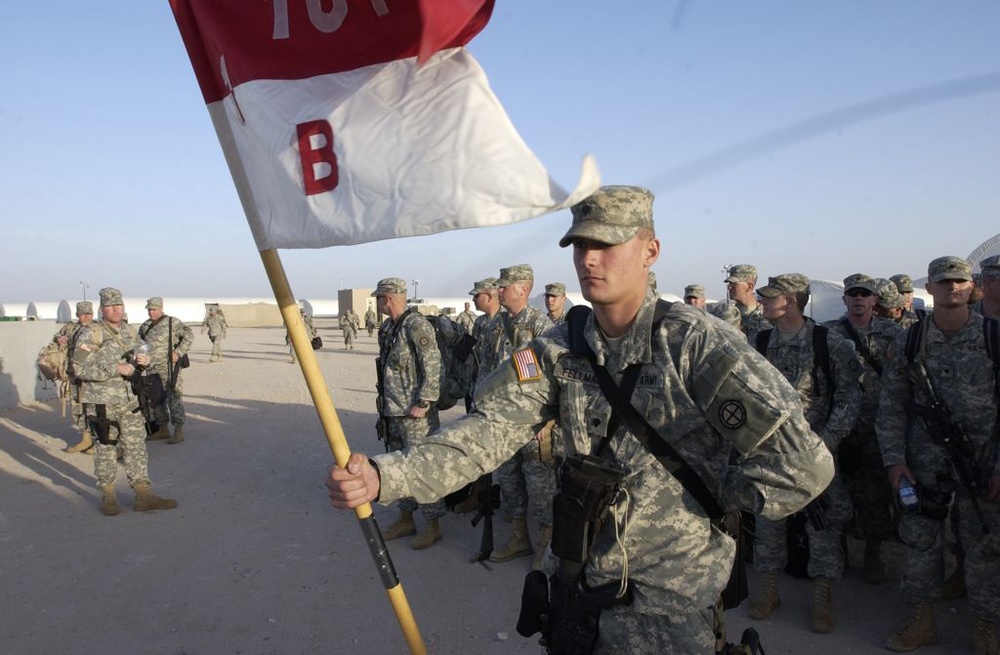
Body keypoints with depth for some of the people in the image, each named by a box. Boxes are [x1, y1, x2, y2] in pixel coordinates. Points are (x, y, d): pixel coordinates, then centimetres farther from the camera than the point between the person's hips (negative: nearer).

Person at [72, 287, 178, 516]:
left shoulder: (130, 332, 8)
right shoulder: (90, 334, -11)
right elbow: (80, 368, -17)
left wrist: (144, 361, -3)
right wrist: (115, 369, -22)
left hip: (128, 401, 6)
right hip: (101, 403, -6)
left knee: (137, 446, 6)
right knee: (105, 450, 6)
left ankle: (143, 495, 12)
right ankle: (108, 496, 19)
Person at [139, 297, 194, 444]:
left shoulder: (172, 322, -6)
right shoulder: (145, 326, 13)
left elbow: (189, 336, -11)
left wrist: (178, 353, -17)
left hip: (169, 368, -7)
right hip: (152, 369, 7)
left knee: (174, 398, -8)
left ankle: (179, 431, -5)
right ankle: (163, 430, 23)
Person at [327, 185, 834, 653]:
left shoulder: (696, 342, -19)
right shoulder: (557, 351, -4)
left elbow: (804, 466, -24)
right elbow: (487, 432, -16)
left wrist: (710, 494, -10)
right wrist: (383, 477, -29)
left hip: (670, 600, -4)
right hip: (577, 581, 4)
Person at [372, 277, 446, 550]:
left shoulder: (417, 326, -16)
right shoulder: (387, 328, 11)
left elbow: (433, 368, -18)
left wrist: (423, 403, -19)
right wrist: (382, 396, 17)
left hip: (415, 414, -9)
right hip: (392, 412, 9)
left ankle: (433, 525, 11)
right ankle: (406, 519, 30)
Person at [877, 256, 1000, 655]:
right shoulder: (909, 340, 0)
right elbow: (892, 404, 3)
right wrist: (894, 458, -4)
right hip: (924, 461, 2)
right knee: (920, 540, 9)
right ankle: (922, 621, 24)